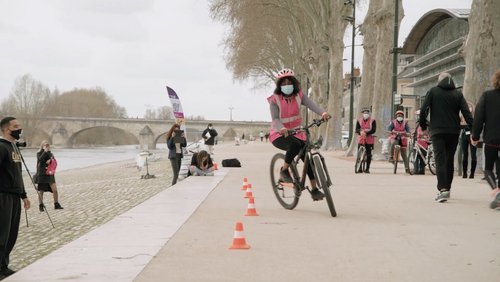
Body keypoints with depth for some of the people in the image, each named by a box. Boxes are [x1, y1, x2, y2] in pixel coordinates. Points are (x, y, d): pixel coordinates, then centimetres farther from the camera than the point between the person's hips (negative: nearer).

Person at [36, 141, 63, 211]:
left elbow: (54, 161, 1)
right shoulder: (39, 153, 0)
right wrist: (45, 151, -21)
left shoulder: (50, 153, 11)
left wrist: (50, 160, -20)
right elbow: (40, 159, -21)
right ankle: (41, 205, 19)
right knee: (41, 191, 4)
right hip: (41, 174, -3)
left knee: (55, 190, -6)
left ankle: (56, 204, 6)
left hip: (50, 174, 3)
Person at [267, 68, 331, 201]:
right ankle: (284, 171, -15)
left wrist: (323, 112, -41)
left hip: (297, 134, 5)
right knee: (295, 144, -36)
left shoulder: (299, 96, -1)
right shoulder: (275, 99, -10)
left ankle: (314, 190, 2)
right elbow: (275, 119, -21)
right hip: (279, 135, -5)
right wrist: (282, 128, -45)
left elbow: (311, 105, -20)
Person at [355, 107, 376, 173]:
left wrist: (366, 133, -23)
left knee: (368, 155, 1)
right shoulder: (359, 121, 11)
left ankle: (367, 169, 7)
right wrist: (360, 131, -23)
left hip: (369, 140, -2)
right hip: (361, 139, 2)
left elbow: (373, 130, -9)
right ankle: (359, 168, 5)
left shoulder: (372, 121, 3)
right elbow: (357, 129, 0)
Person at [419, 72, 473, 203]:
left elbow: (423, 110, -3)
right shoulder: (458, 94, 8)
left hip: (437, 131, -3)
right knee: (449, 160, 14)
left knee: (440, 160, -9)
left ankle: (443, 189, -24)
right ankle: (446, 188, 22)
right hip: (453, 132, 3)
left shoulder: (432, 91, 3)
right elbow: (466, 113, -1)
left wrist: (423, 126, 10)